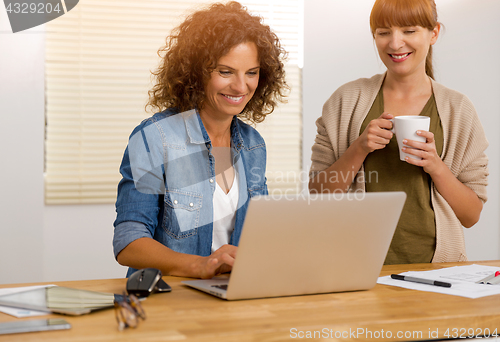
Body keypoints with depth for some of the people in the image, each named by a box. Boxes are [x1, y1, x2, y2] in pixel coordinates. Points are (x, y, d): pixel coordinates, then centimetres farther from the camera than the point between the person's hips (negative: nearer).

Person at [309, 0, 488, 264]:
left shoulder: (458, 109, 6)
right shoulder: (347, 100, 5)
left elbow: (471, 216, 7)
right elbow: (318, 195, 5)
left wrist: (436, 167, -10)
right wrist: (359, 149, -10)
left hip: (432, 264, 1)